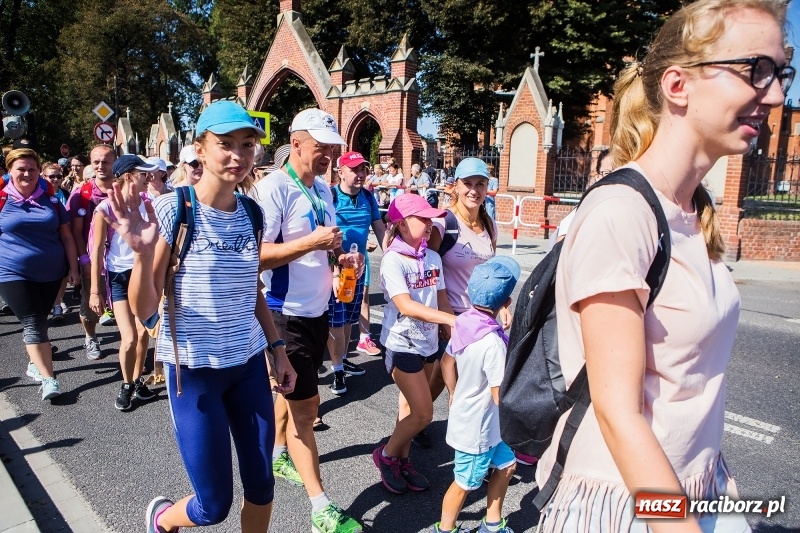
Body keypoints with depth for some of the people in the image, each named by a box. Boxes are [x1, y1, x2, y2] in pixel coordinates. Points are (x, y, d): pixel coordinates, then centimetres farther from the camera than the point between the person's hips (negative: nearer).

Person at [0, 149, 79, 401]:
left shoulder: (51, 200, 4)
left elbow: (66, 237, 8)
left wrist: (73, 268, 5)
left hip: (50, 273, 3)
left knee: (39, 321, 15)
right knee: (32, 324, -8)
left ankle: (34, 364, 33)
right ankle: (48, 378, -10)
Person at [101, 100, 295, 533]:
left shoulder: (251, 212, 1)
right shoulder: (173, 208, -14)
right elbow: (143, 310, -14)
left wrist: (276, 348, 11)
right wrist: (142, 252, -31)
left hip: (249, 363, 5)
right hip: (194, 368, -4)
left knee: (262, 485, 12)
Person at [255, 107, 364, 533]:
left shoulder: (323, 189, 10)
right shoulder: (273, 188, -16)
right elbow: (255, 255, -23)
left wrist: (340, 256, 0)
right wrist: (310, 242, -28)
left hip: (317, 310, 8)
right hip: (286, 314, -8)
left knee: (293, 393, 23)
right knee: (305, 406, -4)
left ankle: (279, 457, 45)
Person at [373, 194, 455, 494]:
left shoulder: (433, 258, 3)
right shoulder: (393, 260, -17)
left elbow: (441, 297, 7)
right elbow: (405, 306, -26)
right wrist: (451, 319, -32)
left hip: (428, 341, 6)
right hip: (402, 343, -6)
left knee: (411, 406, 16)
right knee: (423, 413, -4)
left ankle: (402, 461, 33)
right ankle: (386, 455, 19)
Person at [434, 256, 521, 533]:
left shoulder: (464, 322, -9)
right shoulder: (493, 342, -32)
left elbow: (447, 362, 6)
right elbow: (501, 396, -26)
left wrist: (455, 395, 18)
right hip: (478, 427, -8)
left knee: (506, 463, 25)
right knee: (466, 484, 15)